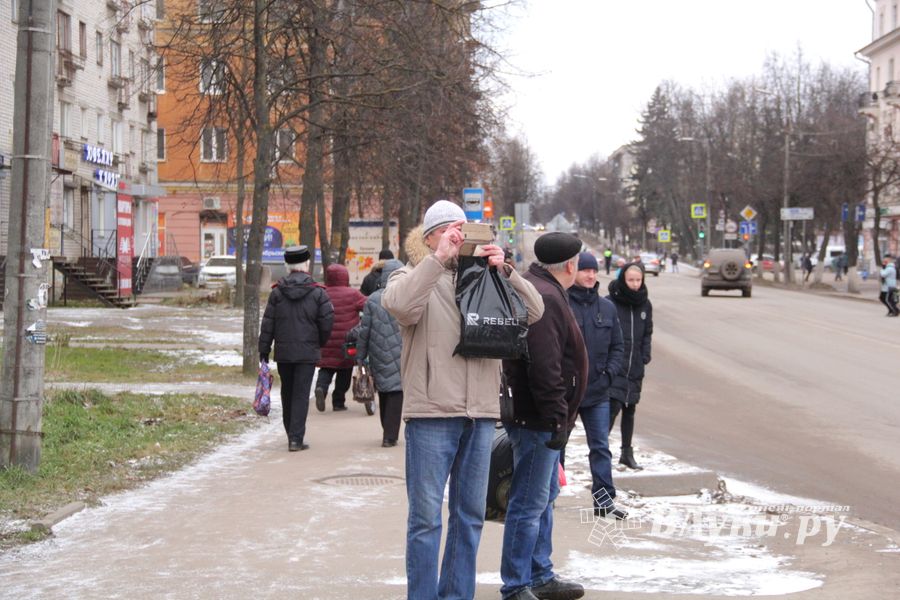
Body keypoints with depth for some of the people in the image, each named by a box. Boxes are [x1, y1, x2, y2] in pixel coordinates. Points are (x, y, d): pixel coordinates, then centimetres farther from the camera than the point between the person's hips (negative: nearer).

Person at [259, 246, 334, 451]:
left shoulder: (277, 292, -1)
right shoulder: (318, 293, -7)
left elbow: (267, 324, 0)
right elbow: (327, 322, -7)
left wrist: (264, 350, 6)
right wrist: (320, 342, 12)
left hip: (283, 352, 2)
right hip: (307, 352, -2)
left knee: (287, 394, 15)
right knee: (301, 394, -1)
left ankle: (292, 435, 25)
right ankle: (296, 438, -7)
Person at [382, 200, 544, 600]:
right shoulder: (414, 277, 3)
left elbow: (534, 312, 5)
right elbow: (399, 304, -20)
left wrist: (505, 271, -9)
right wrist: (438, 258, -21)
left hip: (480, 413, 5)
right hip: (431, 412, -4)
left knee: (470, 515, 12)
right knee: (426, 517, -1)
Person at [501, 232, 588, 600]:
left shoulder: (538, 290, 16)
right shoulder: (546, 298, -19)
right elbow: (545, 366, -26)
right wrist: (557, 416, -24)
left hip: (540, 418, 12)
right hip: (537, 417, -12)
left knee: (544, 496, 20)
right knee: (530, 502, -7)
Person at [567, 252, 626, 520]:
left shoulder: (607, 308, 8)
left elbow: (618, 346, 14)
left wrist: (609, 372, 0)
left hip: (598, 391, 4)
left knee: (601, 447, 5)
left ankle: (604, 499, 9)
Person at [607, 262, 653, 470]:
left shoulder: (645, 305, 8)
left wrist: (645, 355, 4)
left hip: (635, 367, 5)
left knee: (630, 410, 12)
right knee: (613, 406, -14)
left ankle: (627, 452, 22)